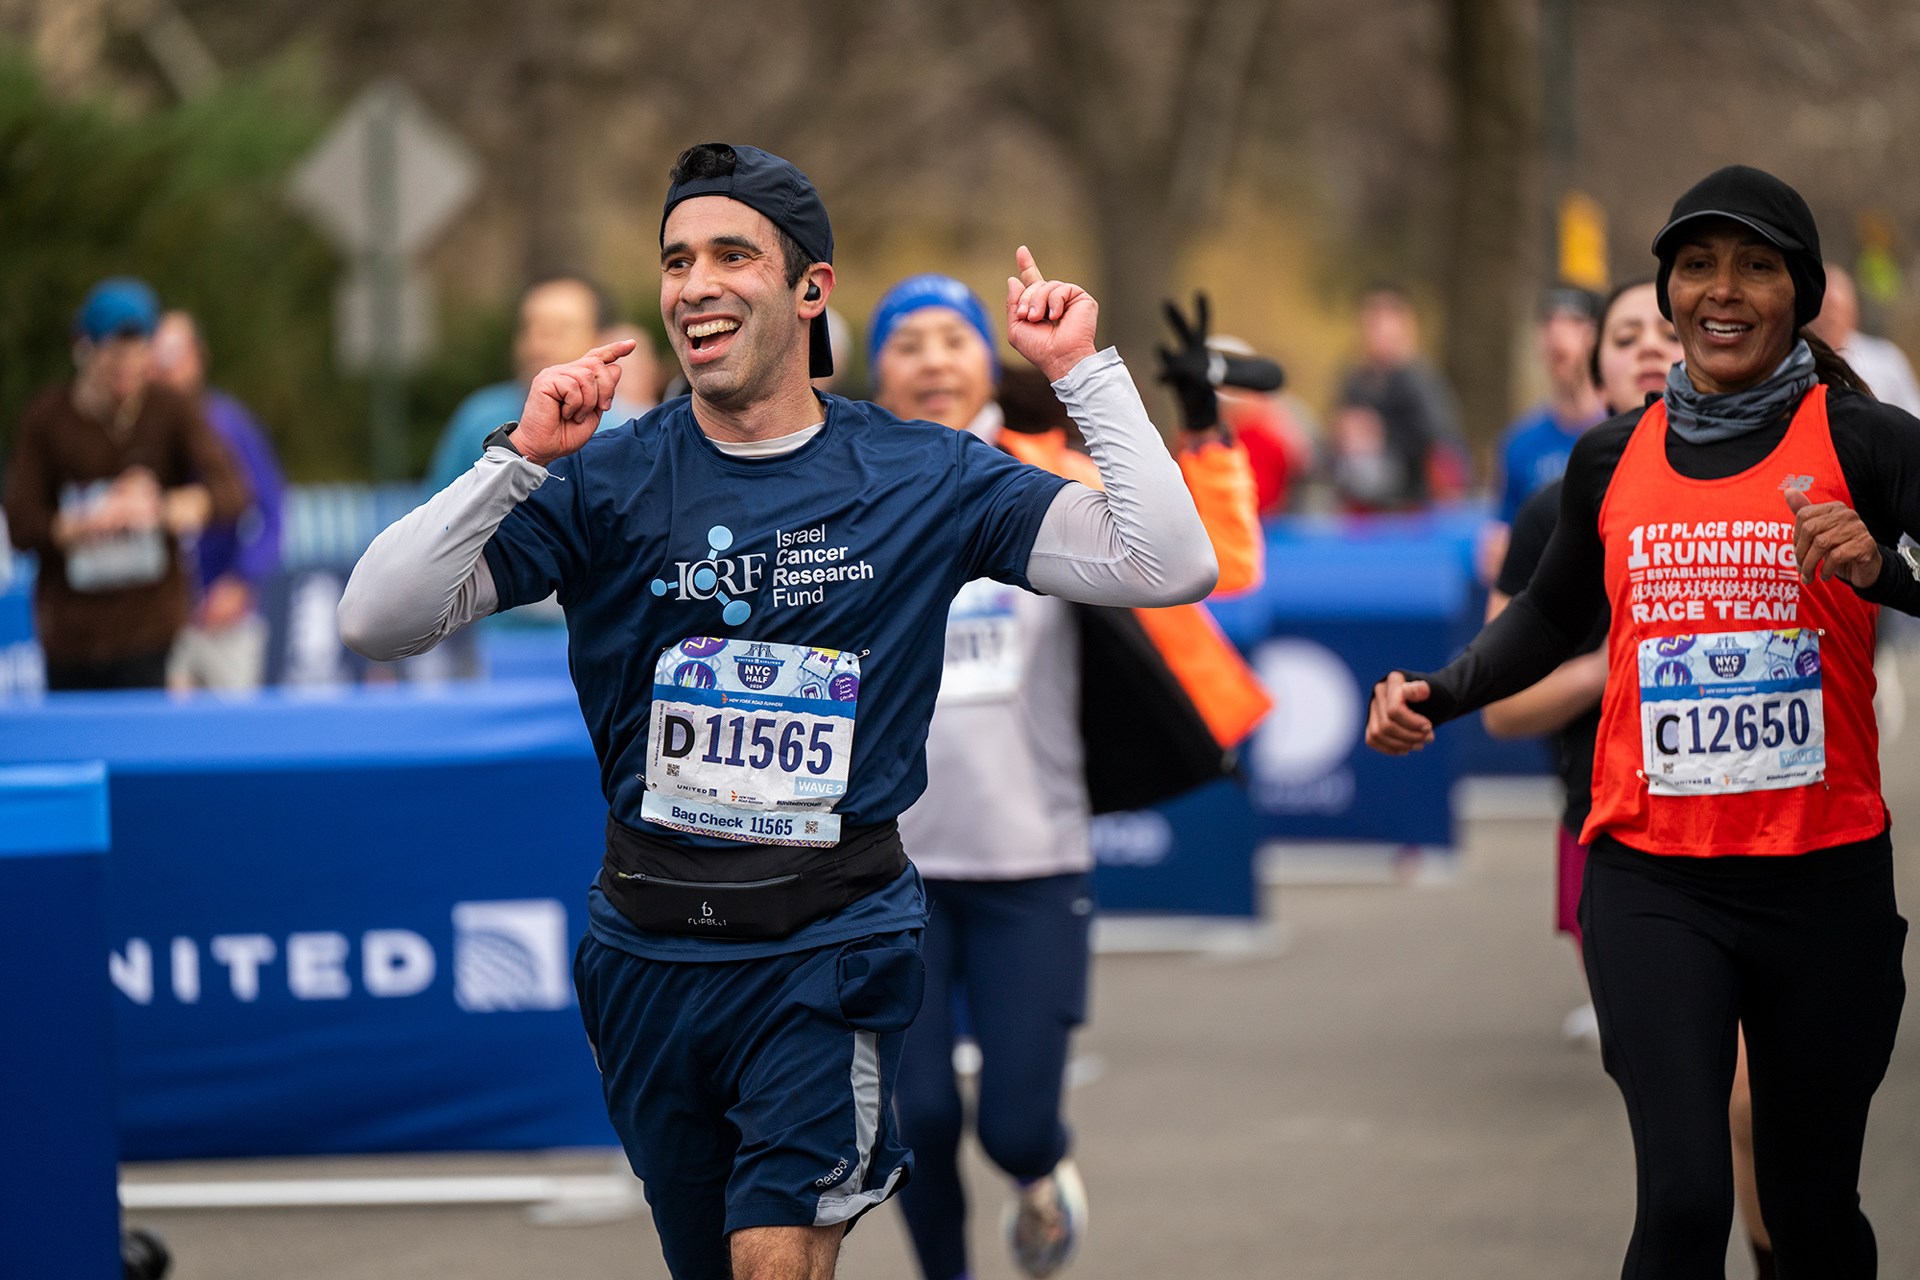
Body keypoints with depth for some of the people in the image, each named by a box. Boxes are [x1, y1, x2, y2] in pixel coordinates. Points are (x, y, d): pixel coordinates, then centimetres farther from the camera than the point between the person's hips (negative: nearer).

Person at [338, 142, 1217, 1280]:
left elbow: (1172, 568, -6)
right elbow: (377, 622, -8)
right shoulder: (604, 480, 0)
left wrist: (1085, 372, -9)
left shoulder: (923, 480, 0)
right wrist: (519, 459, -17)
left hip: (830, 945, -2)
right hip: (651, 953, 3)